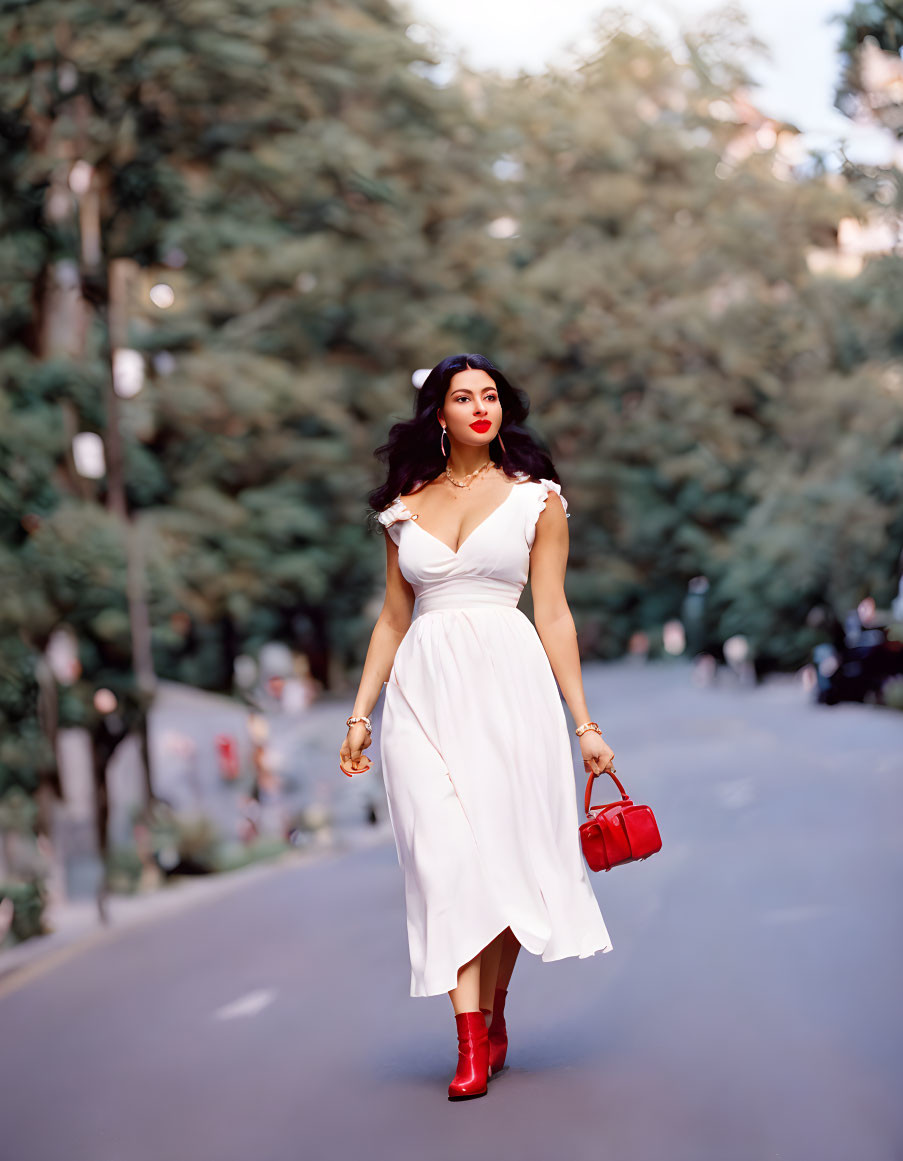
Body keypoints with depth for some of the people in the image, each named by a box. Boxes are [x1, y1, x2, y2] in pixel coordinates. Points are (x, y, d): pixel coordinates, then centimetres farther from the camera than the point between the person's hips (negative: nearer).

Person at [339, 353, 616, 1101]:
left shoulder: (536, 498, 7)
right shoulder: (406, 506, 13)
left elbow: (553, 613, 5)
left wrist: (584, 723, 2)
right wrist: (360, 714, 11)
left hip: (508, 682, -1)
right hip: (424, 688, 1)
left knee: (504, 852, -1)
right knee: (447, 856, -7)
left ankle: (493, 1016, 18)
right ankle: (472, 1048, -7)